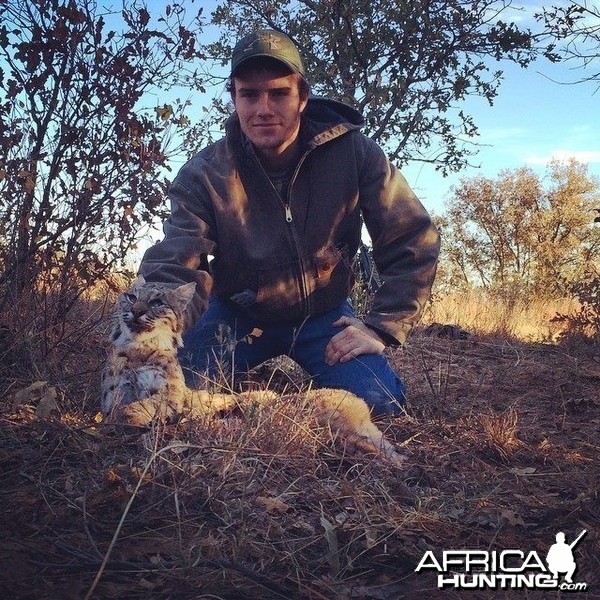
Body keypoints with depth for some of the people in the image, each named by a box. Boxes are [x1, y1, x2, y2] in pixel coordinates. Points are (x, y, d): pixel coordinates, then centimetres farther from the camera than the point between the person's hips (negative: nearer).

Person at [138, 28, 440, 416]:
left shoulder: (353, 153, -18)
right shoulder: (205, 174, -18)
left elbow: (414, 241, -12)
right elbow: (174, 267, -29)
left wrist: (383, 327, -18)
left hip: (325, 312, 0)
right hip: (237, 312, 0)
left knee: (380, 406, -20)